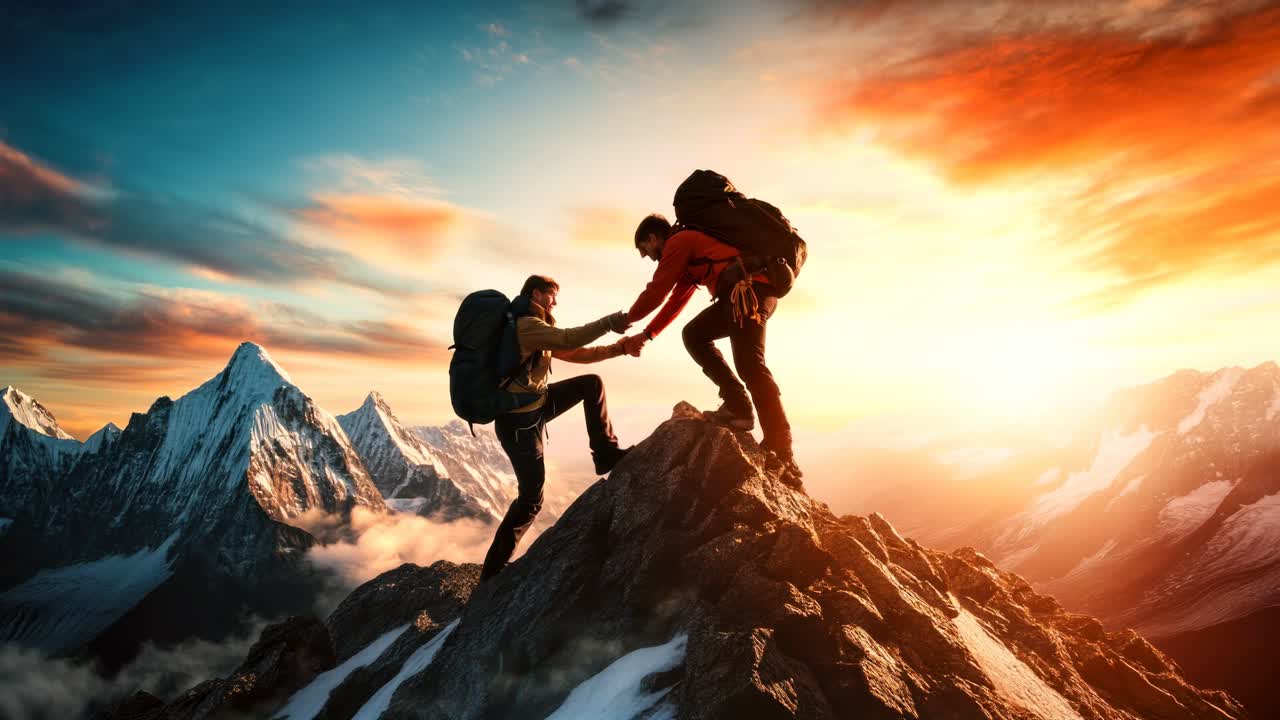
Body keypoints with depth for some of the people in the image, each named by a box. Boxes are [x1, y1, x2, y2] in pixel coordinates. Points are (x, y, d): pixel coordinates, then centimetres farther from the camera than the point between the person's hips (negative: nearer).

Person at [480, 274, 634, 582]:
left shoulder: (532, 327, 15)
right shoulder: (525, 324, -18)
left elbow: (574, 353, 13)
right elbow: (568, 339, -33)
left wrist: (615, 349, 2)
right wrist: (609, 322, -25)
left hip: (535, 406, 10)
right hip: (518, 421, -10)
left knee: (592, 384, 5)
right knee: (531, 499, -5)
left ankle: (606, 454, 9)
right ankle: (494, 569, 8)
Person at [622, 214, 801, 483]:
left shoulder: (678, 242, 3)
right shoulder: (690, 247, 32)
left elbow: (655, 293, 1)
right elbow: (676, 301, 35)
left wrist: (626, 319, 17)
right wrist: (646, 335, 34)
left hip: (750, 285, -10)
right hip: (758, 288, 10)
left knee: (749, 363, -18)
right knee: (694, 334, 14)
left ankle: (781, 453, -24)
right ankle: (737, 406, 1)